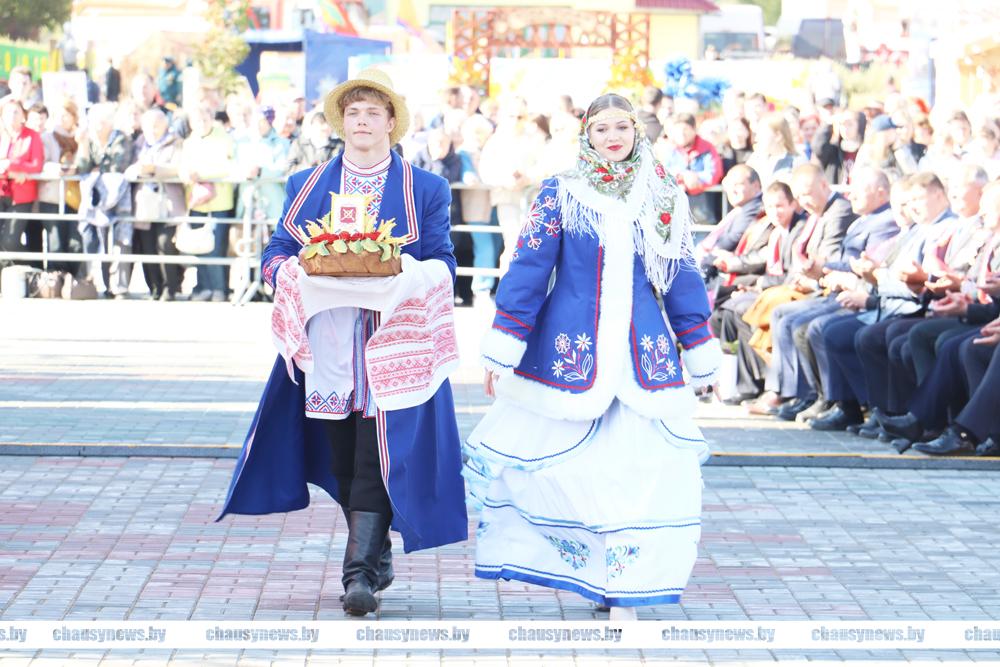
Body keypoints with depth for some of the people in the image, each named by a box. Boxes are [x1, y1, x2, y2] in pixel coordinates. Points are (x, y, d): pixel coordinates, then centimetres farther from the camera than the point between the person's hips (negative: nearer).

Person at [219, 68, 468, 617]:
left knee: (377, 462, -10)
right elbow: (276, 253, 10)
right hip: (328, 343, 3)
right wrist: (291, 271, -14)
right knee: (344, 462, 8)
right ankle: (376, 555, 25)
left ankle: (361, 573, -13)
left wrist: (411, 274, -19)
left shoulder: (424, 190, 7)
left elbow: (442, 264, 3)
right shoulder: (307, 186, 13)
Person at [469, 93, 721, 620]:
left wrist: (701, 354, 13)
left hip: (641, 350, 2)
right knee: (559, 463, 2)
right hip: (569, 348, -2)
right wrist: (501, 353, -6)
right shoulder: (560, 194, 0)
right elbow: (527, 270, -2)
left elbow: (681, 279, 13)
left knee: (641, 467, -4)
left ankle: (622, 590, 5)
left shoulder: (663, 199, 7)